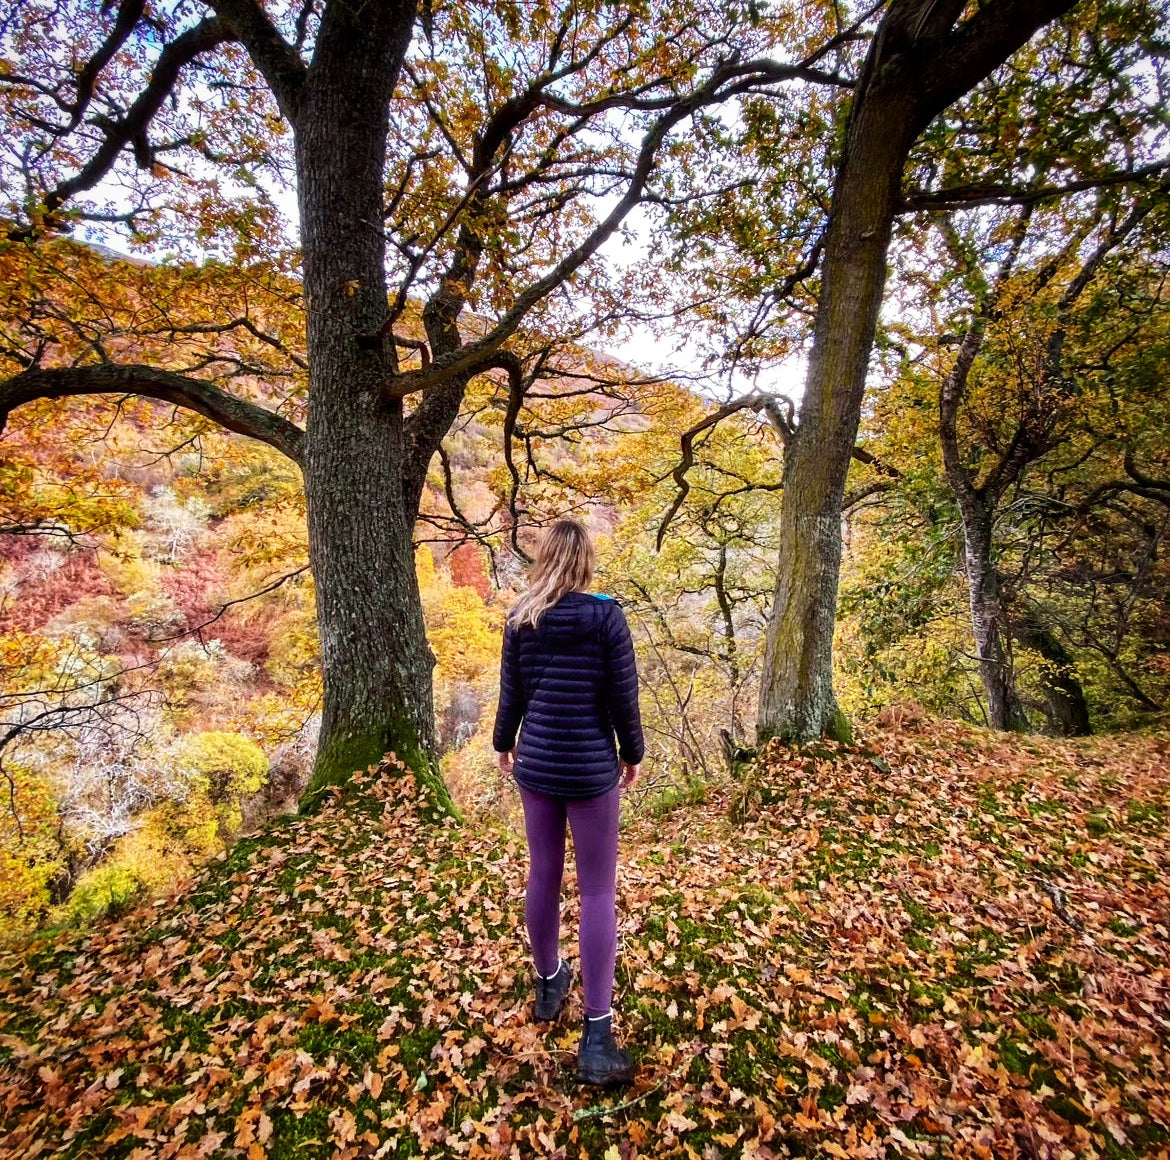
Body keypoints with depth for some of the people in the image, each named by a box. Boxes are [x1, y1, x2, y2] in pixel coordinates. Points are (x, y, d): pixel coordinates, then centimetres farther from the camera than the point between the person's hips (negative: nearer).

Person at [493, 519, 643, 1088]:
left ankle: (549, 984, 41)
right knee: (598, 890, 7)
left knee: (543, 876, 19)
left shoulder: (521, 617, -4)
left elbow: (510, 691, 3)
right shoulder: (605, 615, -13)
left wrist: (503, 744, 19)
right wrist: (632, 754, 6)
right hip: (591, 769, -3)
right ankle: (597, 1036, 13)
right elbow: (623, 695, -9)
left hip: (535, 765, 4)